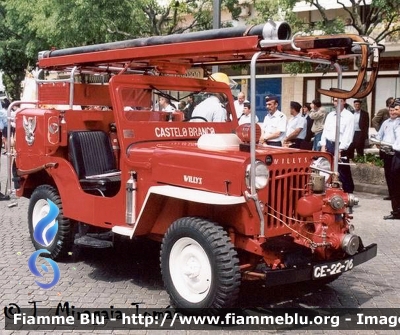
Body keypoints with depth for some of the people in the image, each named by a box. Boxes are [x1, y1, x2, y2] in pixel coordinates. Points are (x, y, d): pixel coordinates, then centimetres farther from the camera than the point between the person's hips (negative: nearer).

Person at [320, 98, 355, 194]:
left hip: (341, 147, -6)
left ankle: (348, 193, 6)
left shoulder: (349, 116, -7)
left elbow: (348, 135, -13)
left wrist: (340, 150, -19)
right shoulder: (330, 115, 13)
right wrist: (323, 146, 2)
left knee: (343, 173, -3)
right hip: (328, 145, 6)